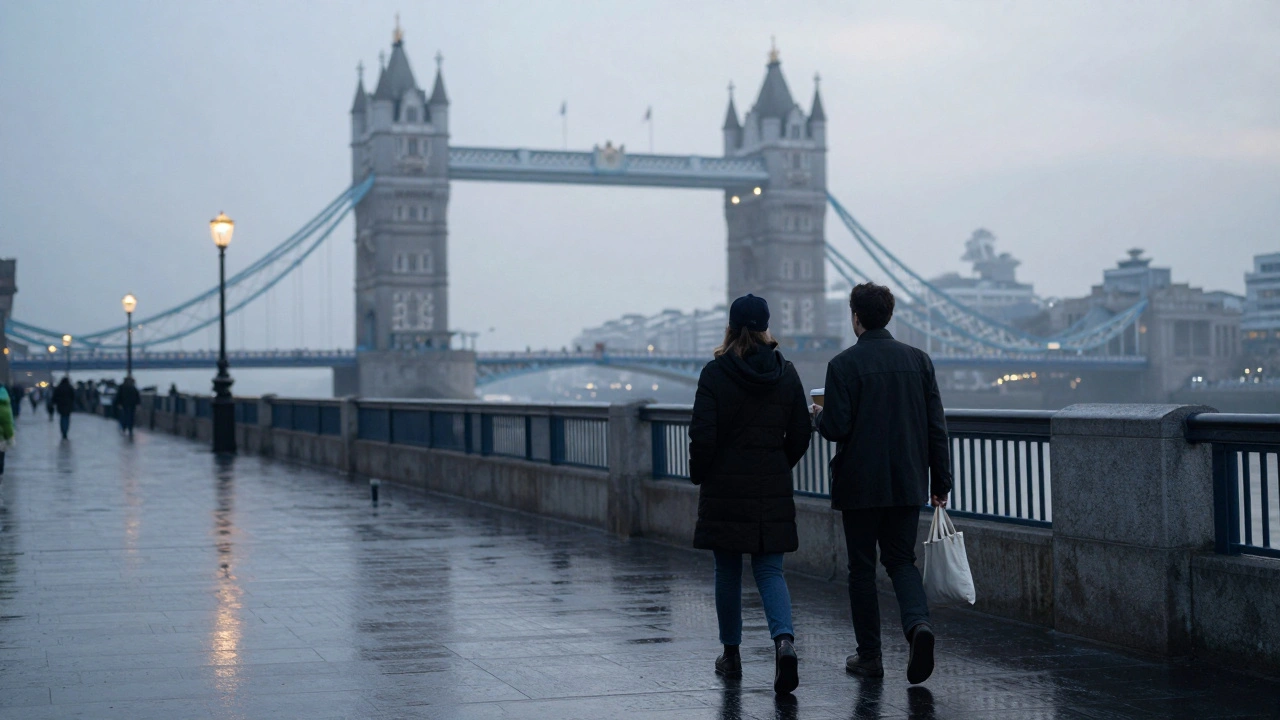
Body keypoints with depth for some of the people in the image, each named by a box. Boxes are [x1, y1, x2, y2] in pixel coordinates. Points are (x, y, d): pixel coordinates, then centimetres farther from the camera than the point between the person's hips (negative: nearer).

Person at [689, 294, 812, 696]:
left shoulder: (715, 374, -9)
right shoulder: (785, 374, 2)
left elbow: (702, 435, -11)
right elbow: (801, 433, 5)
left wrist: (699, 476, 4)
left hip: (725, 487, -2)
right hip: (773, 490, 2)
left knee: (728, 572, 11)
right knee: (770, 571, 5)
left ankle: (731, 654, 20)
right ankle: (784, 640, -19)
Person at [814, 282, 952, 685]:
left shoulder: (844, 364, -10)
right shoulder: (918, 360, 4)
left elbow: (836, 428, -14)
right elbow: (936, 426, 4)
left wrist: (820, 415, 9)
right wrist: (940, 480, 9)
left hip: (859, 485, -4)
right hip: (908, 483, 4)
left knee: (862, 568, 8)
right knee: (901, 560, 13)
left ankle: (869, 656, 11)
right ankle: (919, 623, -15)